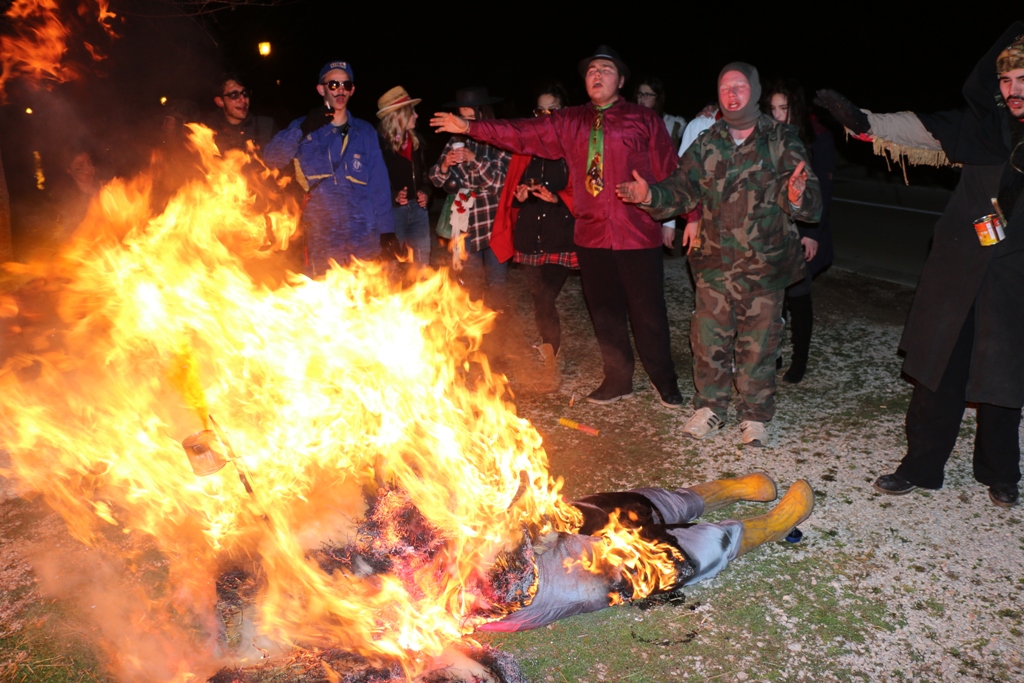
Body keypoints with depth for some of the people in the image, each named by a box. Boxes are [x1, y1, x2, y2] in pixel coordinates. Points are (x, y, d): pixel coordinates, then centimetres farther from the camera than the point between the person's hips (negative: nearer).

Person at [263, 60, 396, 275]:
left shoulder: (365, 132, 11)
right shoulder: (303, 128, 10)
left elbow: (379, 184, 6)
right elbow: (272, 159, -4)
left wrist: (386, 230, -2)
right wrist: (303, 130, -17)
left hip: (363, 239, 1)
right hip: (321, 240, -1)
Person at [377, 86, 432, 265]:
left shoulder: (416, 140, 11)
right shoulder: (379, 143, -10)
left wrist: (425, 192, 3)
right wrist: (393, 196, -21)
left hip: (417, 208, 6)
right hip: (391, 210, -6)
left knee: (423, 262, 7)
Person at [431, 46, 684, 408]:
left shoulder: (644, 119, 1)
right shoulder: (569, 123, 11)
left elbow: (668, 171, -1)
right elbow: (522, 133, 6)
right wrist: (471, 127, 0)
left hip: (637, 235, -4)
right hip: (591, 235, 4)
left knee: (648, 313, 3)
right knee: (605, 313, 14)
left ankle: (665, 381, 22)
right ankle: (618, 380, 30)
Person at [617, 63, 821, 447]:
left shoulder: (782, 142, -2)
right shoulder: (706, 145, 7)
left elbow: (810, 205, -10)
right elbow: (681, 191, 6)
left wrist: (796, 197, -33)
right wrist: (650, 195, -14)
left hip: (764, 265, -2)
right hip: (715, 263, 2)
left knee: (758, 343, 6)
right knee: (709, 339, 7)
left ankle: (754, 415, 24)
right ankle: (710, 406, 26)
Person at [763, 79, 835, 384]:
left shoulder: (818, 138, -3)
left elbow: (822, 190, -5)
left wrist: (813, 233, -11)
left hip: (801, 231, -2)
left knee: (797, 294, 2)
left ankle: (799, 361, 15)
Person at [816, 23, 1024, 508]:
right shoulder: (983, 127, 0)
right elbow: (922, 132, -12)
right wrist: (864, 122, -26)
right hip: (957, 273, 2)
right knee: (938, 371, 9)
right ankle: (922, 467, 24)